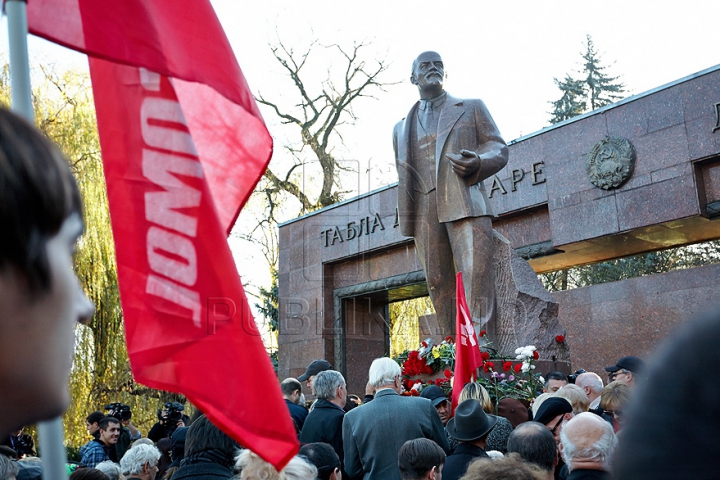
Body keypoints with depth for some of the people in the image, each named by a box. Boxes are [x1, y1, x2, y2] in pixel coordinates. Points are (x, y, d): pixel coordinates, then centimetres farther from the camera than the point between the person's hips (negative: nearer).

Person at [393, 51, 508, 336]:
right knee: (438, 283, -1)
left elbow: (498, 147, 10)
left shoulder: (472, 108, 20)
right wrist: (405, 221, 12)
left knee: (476, 275, -18)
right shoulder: (402, 128, 27)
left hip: (465, 203, -3)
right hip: (424, 213, 3)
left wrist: (478, 162, -13)